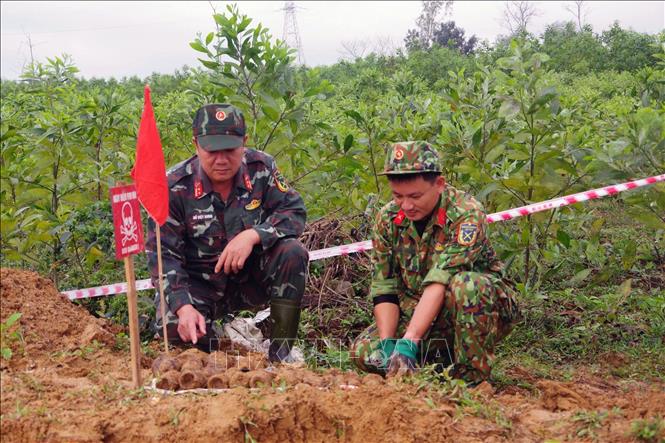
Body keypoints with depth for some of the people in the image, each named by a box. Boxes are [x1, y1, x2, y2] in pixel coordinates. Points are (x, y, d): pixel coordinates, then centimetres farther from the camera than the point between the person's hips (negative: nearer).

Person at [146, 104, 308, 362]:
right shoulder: (174, 187, -16)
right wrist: (183, 306, -31)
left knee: (292, 253, -27)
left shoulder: (261, 168, -9)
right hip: (200, 284, -2)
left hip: (252, 276, 2)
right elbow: (162, 253, -16)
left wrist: (253, 235, -31)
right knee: (174, 328, -32)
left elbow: (294, 212, -12)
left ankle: (280, 355, -19)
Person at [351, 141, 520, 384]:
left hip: (483, 308, -5)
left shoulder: (466, 214, -24)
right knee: (364, 351, -16)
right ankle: (447, 362, 3)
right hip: (422, 316, 5)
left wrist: (408, 342, -39)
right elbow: (384, 289, -7)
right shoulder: (387, 219, -6)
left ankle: (472, 378, -20)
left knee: (466, 284, -38)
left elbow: (439, 283, -33)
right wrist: (387, 344, -22)